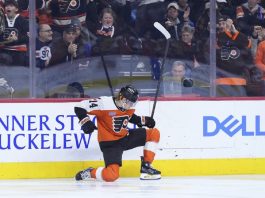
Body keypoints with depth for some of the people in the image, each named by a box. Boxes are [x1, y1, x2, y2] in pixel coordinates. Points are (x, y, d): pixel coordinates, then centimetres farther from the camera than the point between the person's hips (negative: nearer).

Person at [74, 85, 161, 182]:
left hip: (125, 137, 7)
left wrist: (143, 120, 13)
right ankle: (90, 173, 5)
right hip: (109, 143, -7)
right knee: (112, 176, -26)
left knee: (154, 133, 0)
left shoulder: (130, 107, -1)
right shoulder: (104, 103, -23)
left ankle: (146, 167, 7)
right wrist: (86, 122, -31)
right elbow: (79, 107, -19)